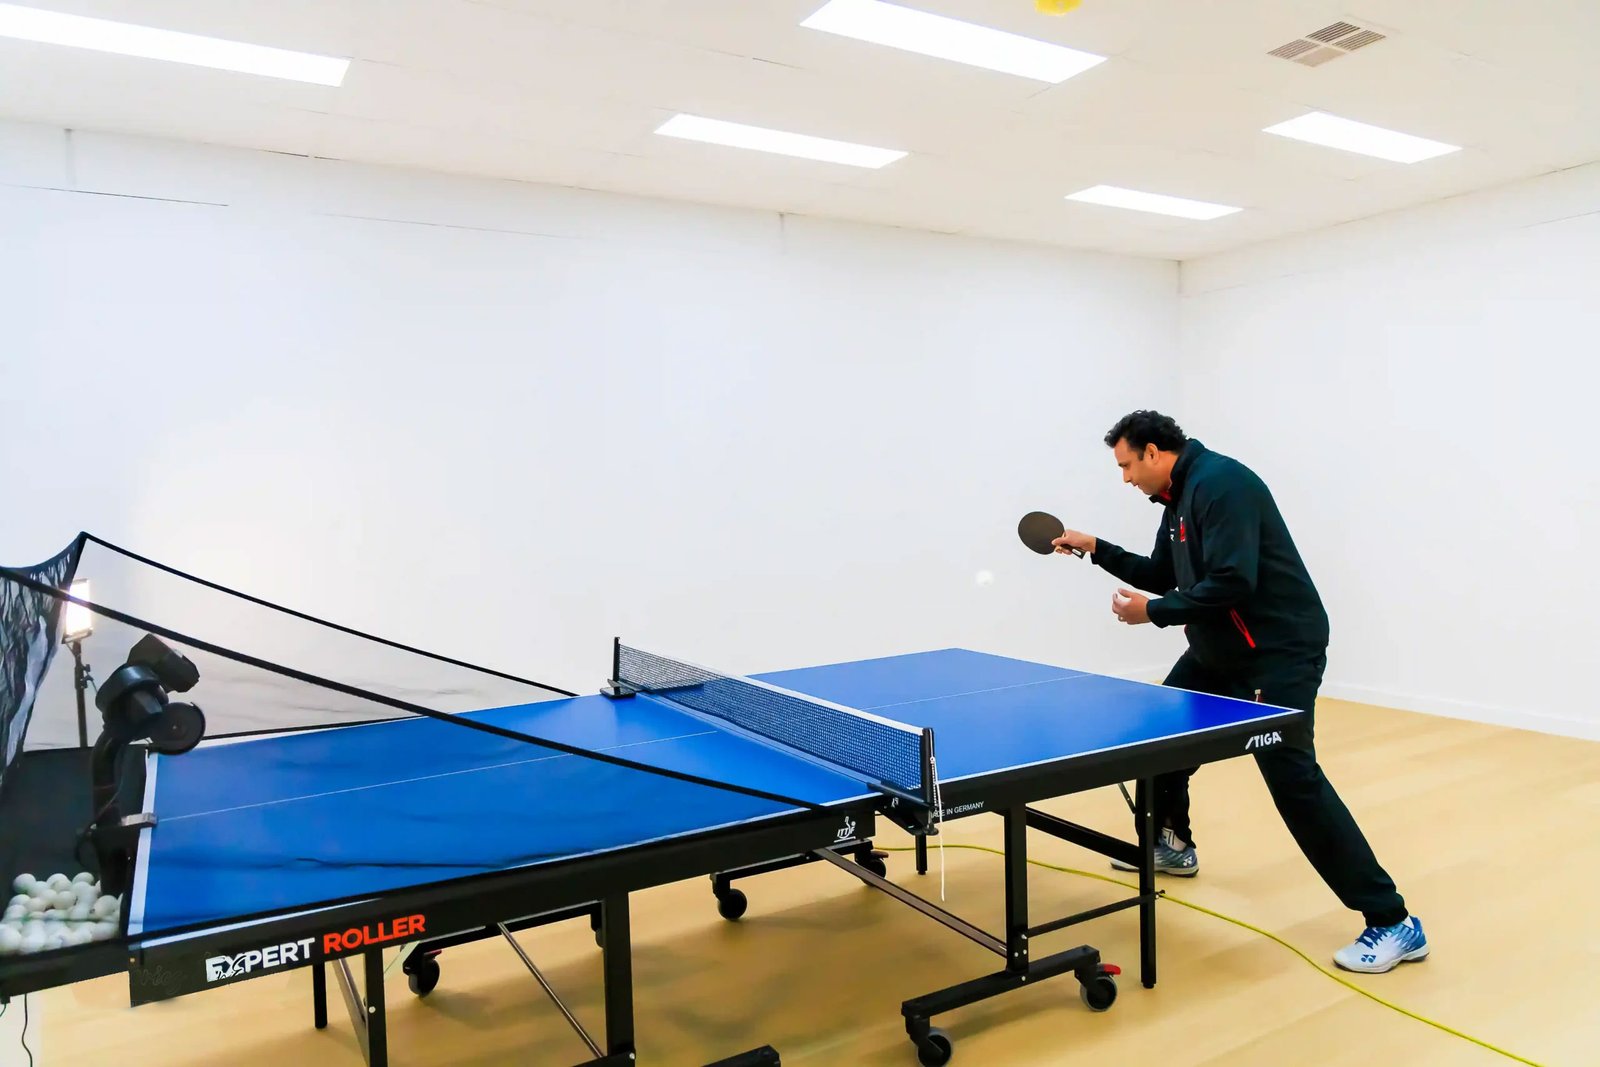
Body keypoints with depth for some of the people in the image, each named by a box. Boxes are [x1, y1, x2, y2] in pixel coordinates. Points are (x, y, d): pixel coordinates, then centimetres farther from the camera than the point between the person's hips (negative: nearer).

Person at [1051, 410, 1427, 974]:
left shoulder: (1220, 483, -21)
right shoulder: (1180, 497, 11)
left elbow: (1232, 584, -29)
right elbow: (1165, 576, 21)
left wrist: (1154, 612, -20)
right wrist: (1098, 549, 16)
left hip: (1280, 650, -11)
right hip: (1221, 650, 11)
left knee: (1292, 775, -15)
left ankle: (1393, 924, -5)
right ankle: (1172, 844, 39)